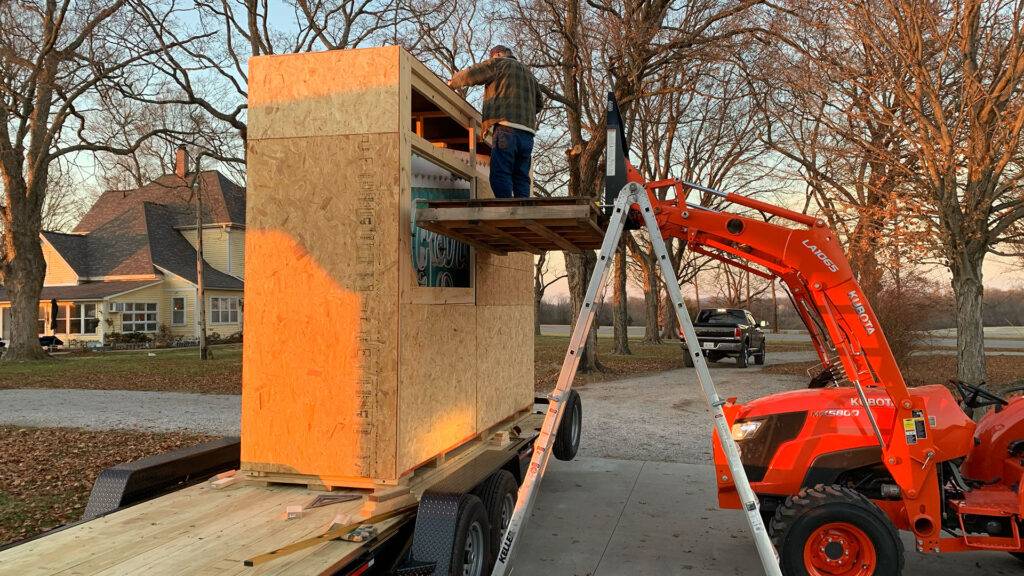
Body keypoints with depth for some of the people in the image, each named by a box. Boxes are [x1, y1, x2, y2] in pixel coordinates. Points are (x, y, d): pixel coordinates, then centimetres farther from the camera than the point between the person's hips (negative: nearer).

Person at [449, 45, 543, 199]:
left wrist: (452, 83, 23)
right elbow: (539, 102, 32)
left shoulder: (499, 63, 9)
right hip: (528, 131, 7)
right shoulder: (529, 74, 30)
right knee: (521, 179, 4)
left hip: (507, 126, -7)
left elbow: (469, 75, 6)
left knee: (500, 176, -12)